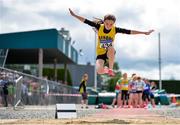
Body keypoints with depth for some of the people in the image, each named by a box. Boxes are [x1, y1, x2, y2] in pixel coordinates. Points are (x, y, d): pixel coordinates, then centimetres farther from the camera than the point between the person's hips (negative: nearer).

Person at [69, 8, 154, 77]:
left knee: (111, 48, -39)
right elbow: (86, 21, -15)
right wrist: (74, 15, -23)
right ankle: (106, 70, 16)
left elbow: (130, 32, -14)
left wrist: (144, 33, -16)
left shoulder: (115, 29, -13)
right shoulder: (99, 27, -13)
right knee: (99, 71, -26)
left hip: (110, 53, 0)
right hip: (100, 53, 0)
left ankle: (110, 69, -18)